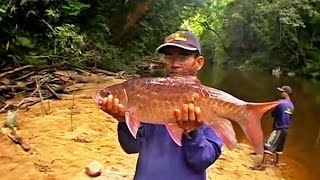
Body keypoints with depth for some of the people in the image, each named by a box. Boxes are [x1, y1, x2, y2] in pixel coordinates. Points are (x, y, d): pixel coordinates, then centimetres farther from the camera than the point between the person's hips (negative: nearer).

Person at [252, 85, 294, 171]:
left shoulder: (281, 103, -17)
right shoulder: (291, 105, 8)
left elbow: (273, 114, -6)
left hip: (278, 128, -8)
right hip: (285, 129, 8)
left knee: (268, 145, -11)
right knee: (279, 146, 22)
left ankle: (263, 164, -16)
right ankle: (277, 162, 35)